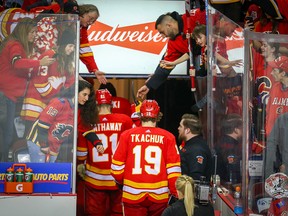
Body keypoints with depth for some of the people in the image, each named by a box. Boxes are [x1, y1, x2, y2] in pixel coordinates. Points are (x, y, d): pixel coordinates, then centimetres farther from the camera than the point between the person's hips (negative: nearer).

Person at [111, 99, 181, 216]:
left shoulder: (127, 135, -2)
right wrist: (175, 194, 7)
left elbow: (117, 167, 0)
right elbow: (173, 169, -3)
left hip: (132, 195, 0)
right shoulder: (168, 137, -2)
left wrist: (121, 182, 20)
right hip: (159, 196, 0)